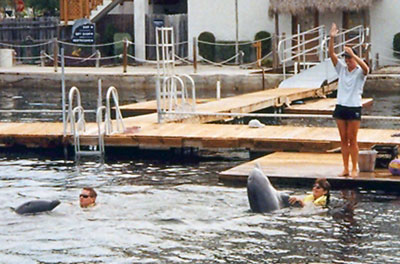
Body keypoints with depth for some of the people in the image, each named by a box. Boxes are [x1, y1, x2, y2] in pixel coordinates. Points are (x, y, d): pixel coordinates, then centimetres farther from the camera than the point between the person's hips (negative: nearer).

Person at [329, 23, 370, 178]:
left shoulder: (360, 72, -3)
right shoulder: (341, 69, 8)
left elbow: (365, 68, -28)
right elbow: (332, 54, -2)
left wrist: (352, 53, -34)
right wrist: (332, 38, -16)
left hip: (354, 108, -4)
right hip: (341, 107, 4)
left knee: (352, 140, -2)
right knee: (343, 140, 6)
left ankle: (354, 169, 3)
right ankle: (345, 168, 10)